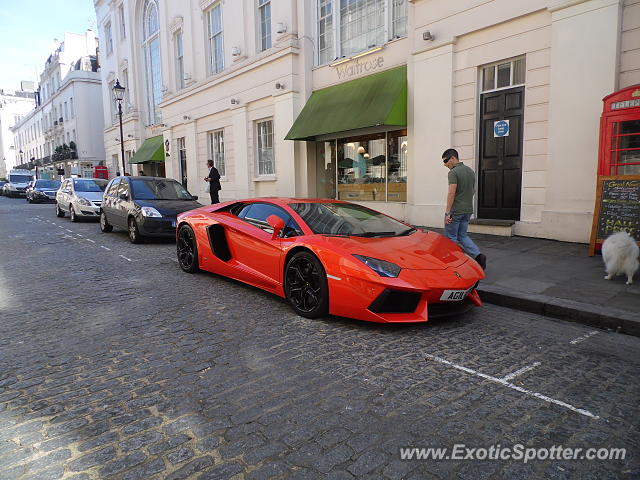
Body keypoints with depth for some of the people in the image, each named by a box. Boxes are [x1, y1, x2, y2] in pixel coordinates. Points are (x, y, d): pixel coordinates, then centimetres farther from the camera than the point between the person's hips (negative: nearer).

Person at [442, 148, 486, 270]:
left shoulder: (453, 172, -15)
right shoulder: (470, 171, 12)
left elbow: (451, 193, -22)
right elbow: (472, 191, 18)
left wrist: (447, 213, -21)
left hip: (455, 211, -8)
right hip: (468, 210, 8)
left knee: (450, 238, 4)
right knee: (462, 236, 15)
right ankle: (478, 255, -3)